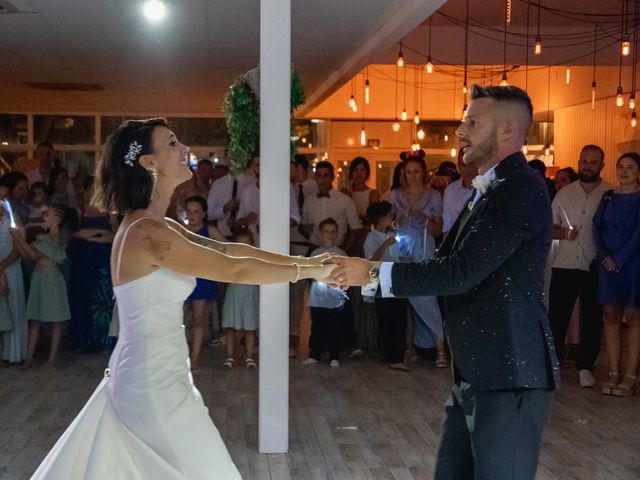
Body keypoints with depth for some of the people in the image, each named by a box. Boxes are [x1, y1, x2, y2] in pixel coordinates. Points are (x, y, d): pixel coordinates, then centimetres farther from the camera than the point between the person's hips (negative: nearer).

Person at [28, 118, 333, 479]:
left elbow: (227, 250, 8)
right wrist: (307, 271, -12)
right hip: (155, 382, -10)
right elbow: (234, 270, -23)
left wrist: (304, 260, 4)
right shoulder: (148, 232, -22)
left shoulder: (162, 226, 8)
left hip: (153, 374, 10)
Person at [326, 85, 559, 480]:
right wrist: (366, 272, 3)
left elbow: (463, 271, -23)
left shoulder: (521, 190, -16)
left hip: (510, 374, -10)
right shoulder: (490, 192, 16)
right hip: (477, 373, 10)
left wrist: (375, 272, -16)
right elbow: (447, 263, 14)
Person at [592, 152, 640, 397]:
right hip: (608, 264, 5)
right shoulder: (608, 197, 13)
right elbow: (597, 227, 6)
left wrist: (620, 259, -15)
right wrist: (605, 257, -8)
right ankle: (614, 373, 6)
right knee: (611, 316, 3)